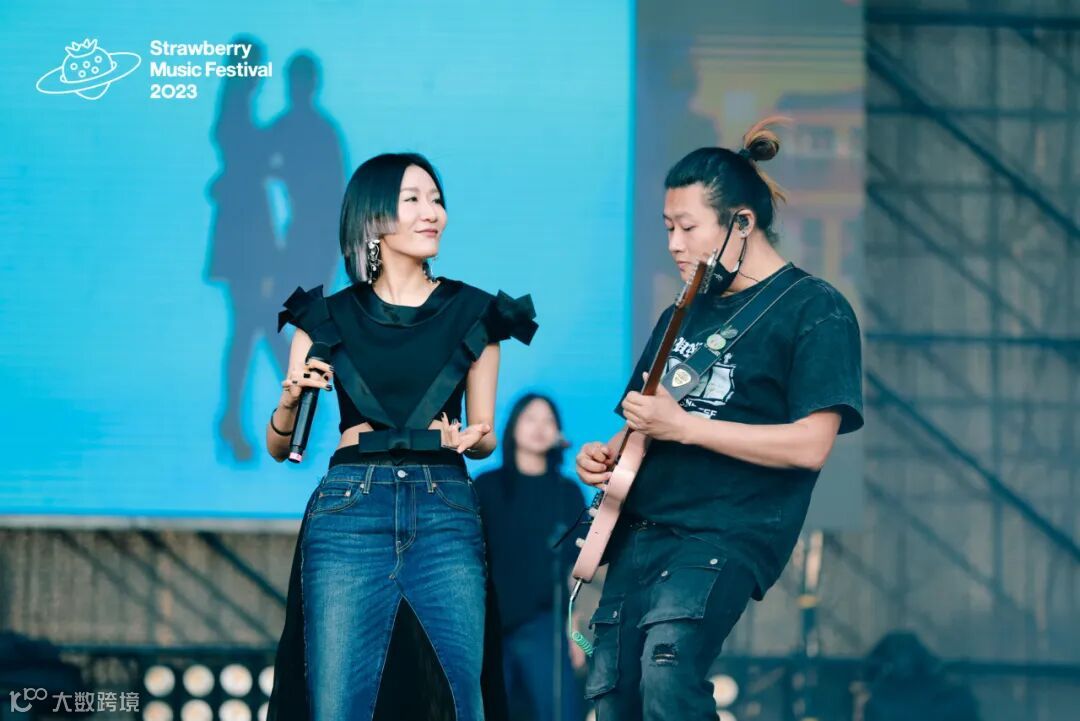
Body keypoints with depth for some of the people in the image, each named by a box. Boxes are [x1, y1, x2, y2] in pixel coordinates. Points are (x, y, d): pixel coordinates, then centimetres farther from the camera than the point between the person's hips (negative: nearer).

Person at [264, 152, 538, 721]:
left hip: (445, 516, 1)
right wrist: (290, 401, -10)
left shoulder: (474, 315, 10)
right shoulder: (329, 318, 9)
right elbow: (280, 448, 12)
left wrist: (467, 439, -7)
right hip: (350, 514, 0)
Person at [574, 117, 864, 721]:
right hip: (639, 529, 8)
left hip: (726, 535, -8)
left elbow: (811, 445, -15)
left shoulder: (814, 310, -5)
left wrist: (682, 425, -15)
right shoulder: (684, 314, 18)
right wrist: (609, 455, 4)